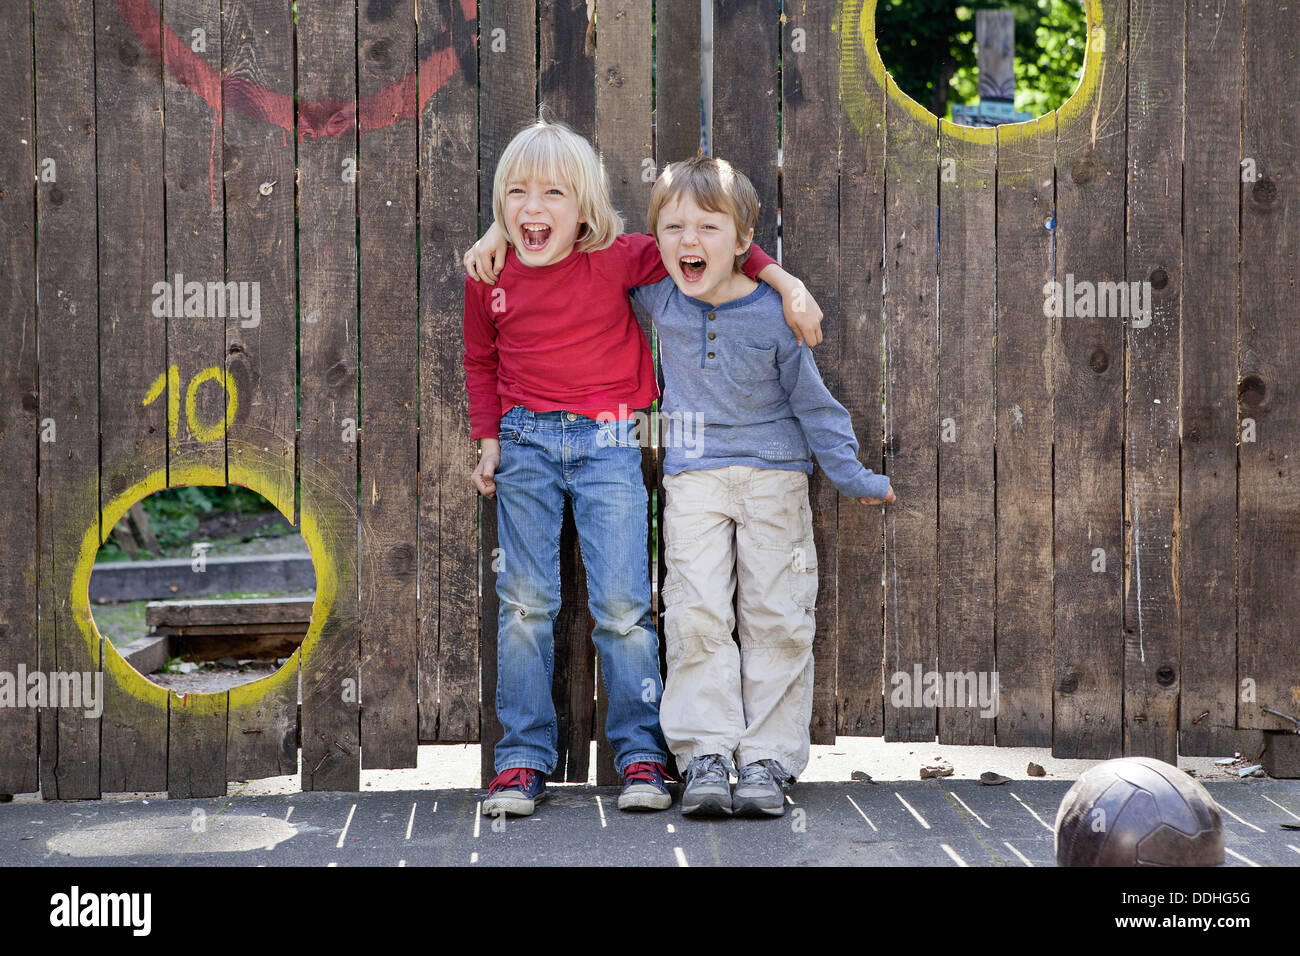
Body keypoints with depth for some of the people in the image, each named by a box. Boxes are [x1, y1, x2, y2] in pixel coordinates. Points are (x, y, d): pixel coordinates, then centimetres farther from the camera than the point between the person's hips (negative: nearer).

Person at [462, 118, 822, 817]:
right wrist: (489, 439, 9)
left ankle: (641, 756, 9)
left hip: (607, 443, -2)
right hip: (526, 442, 2)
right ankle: (524, 759, 11)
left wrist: (782, 280, -7)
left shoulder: (617, 260, -7)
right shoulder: (487, 276, 1)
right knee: (524, 603, 2)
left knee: (623, 605, -4)